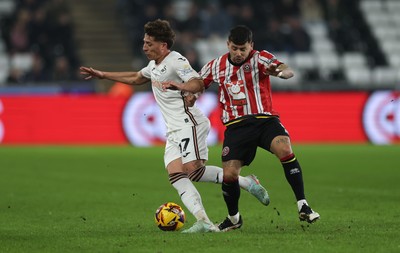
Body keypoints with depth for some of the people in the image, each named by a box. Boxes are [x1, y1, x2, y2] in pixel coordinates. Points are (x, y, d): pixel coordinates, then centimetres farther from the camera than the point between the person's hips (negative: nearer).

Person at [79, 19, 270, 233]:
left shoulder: (176, 61, -9)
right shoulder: (154, 65, 20)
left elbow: (198, 83, -23)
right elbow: (136, 78, 40)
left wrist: (180, 87, -43)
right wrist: (102, 75, 41)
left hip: (190, 123, -9)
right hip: (174, 131, 9)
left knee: (192, 169, -23)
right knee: (175, 175, -7)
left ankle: (247, 182, -10)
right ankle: (204, 222, -15)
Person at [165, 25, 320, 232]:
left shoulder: (260, 59, -5)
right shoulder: (216, 66, 8)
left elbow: (288, 71, -23)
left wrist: (279, 71, -48)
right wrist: (181, 87, -1)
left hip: (264, 119, -3)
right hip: (236, 126, 3)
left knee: (285, 150, -31)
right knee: (229, 174, -10)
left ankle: (303, 206, -22)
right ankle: (233, 218, 19)